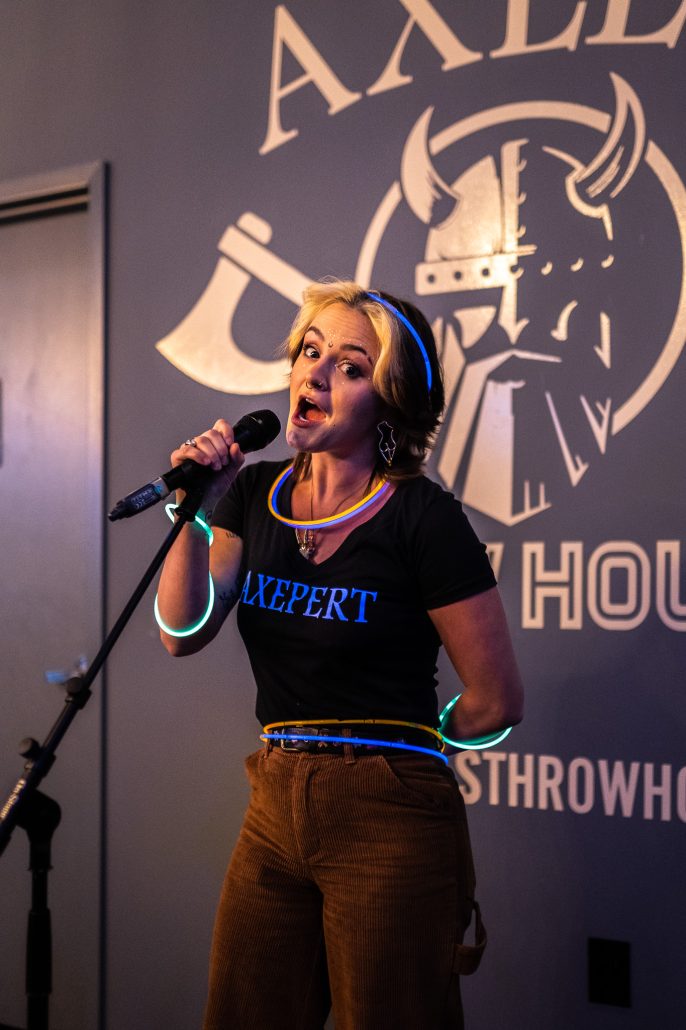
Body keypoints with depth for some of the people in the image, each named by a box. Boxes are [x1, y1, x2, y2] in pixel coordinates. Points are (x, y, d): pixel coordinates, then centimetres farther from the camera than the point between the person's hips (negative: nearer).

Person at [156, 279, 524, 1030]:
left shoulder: (422, 518, -13)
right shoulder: (257, 494, 6)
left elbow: (495, 702, -8)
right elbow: (183, 633, -2)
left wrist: (397, 740, 7)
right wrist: (196, 515, -15)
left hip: (391, 825, -6)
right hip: (275, 812, 6)